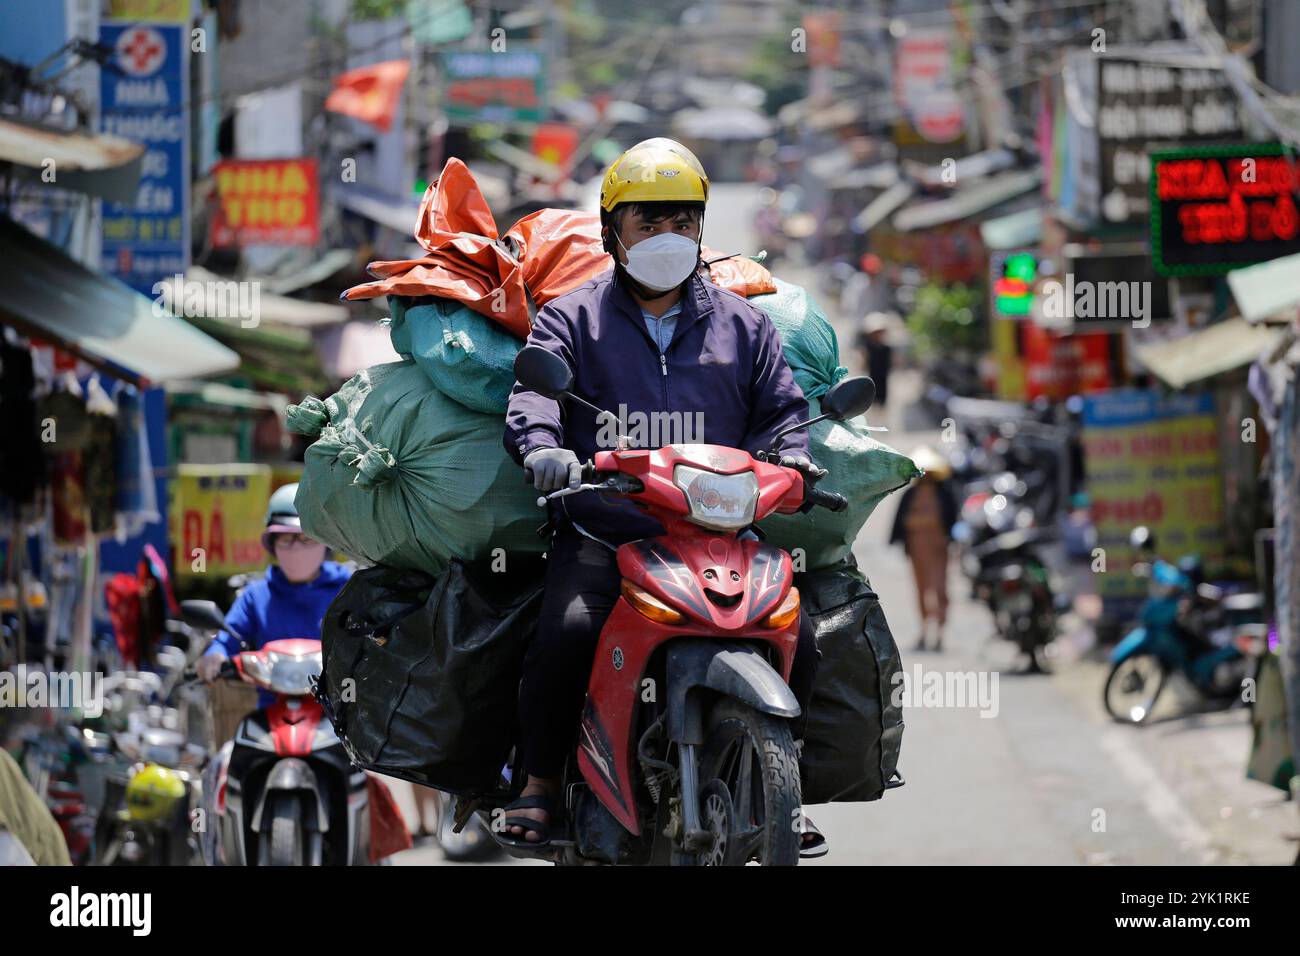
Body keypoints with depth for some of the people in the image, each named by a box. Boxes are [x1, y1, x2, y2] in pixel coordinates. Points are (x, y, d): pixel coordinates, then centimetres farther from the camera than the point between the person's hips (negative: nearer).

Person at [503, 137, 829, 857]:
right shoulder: (572, 319, 11)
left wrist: (789, 457, -7)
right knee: (567, 630, -31)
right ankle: (540, 781, -9)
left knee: (797, 638, -16)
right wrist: (541, 445, -29)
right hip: (601, 534, -2)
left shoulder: (743, 325, 19)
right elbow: (533, 388, -6)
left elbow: (781, 406, 17)